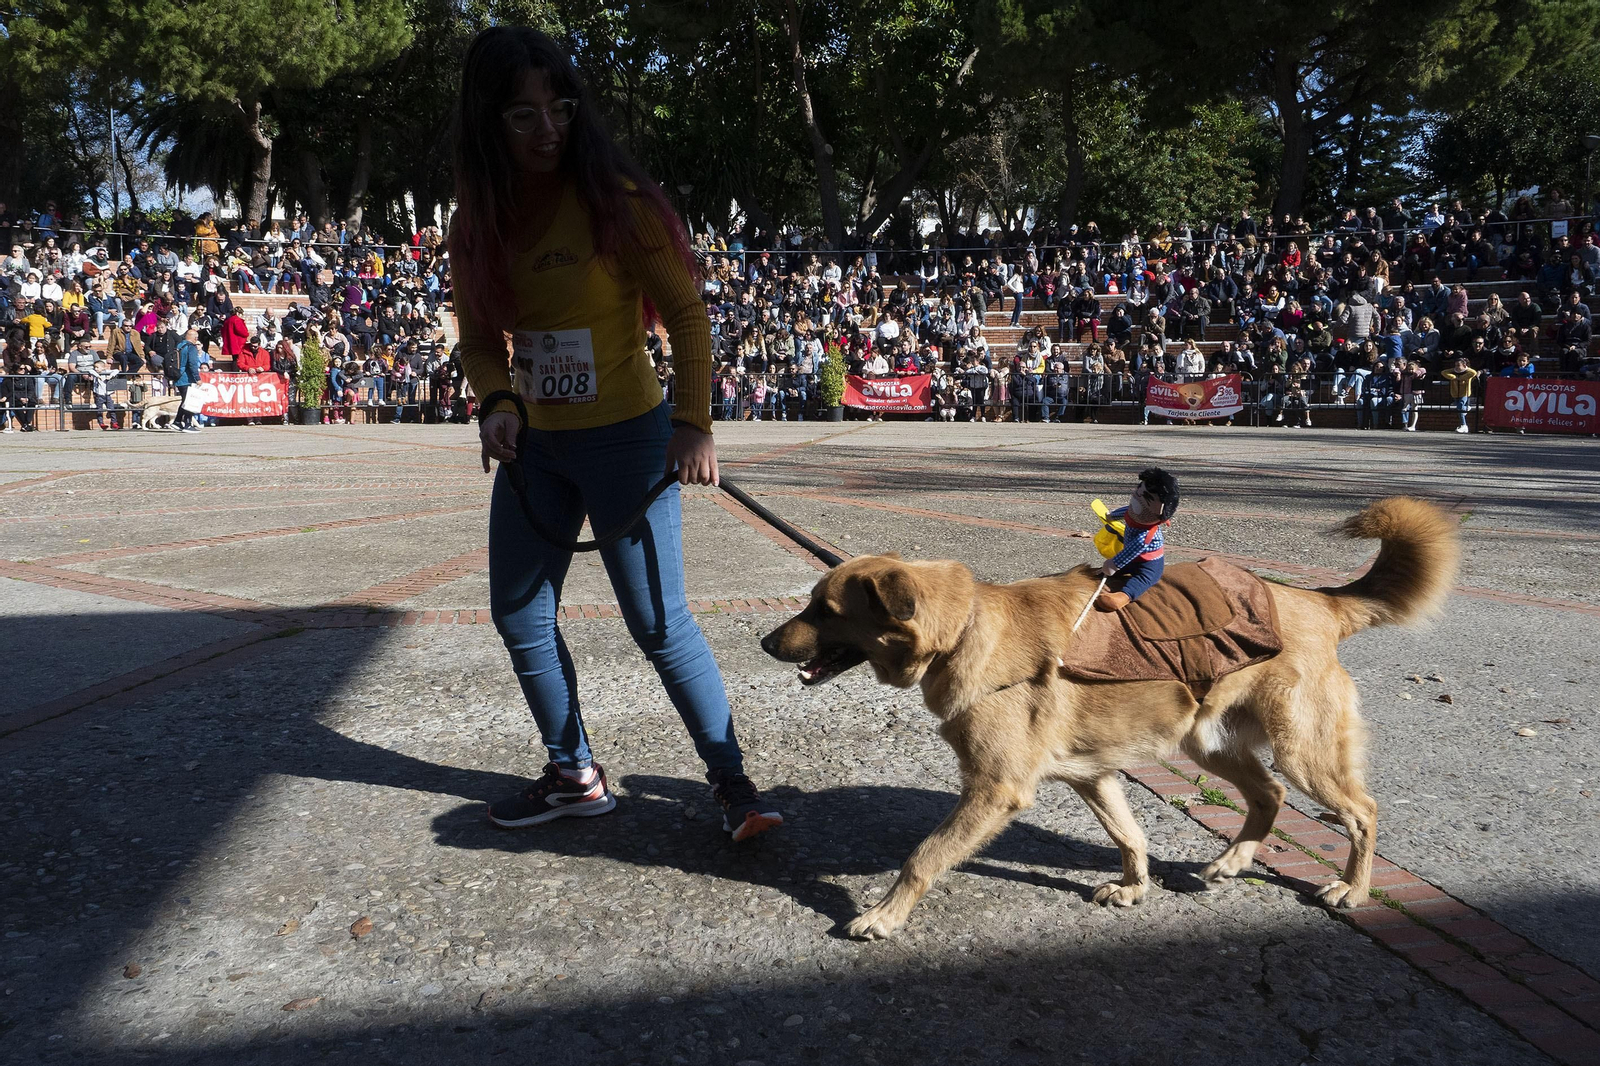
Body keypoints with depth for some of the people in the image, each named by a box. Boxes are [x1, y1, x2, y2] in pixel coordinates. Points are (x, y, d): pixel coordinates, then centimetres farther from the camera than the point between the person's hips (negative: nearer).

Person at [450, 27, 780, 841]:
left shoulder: (614, 201, -13)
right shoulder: (479, 220, 3)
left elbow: (686, 315, -12)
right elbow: (480, 337, 8)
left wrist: (693, 423, -22)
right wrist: (496, 401, -13)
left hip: (626, 438, -6)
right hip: (534, 446, 7)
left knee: (658, 623, -5)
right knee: (519, 617, 12)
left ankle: (731, 780, 12)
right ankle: (575, 775, 29)